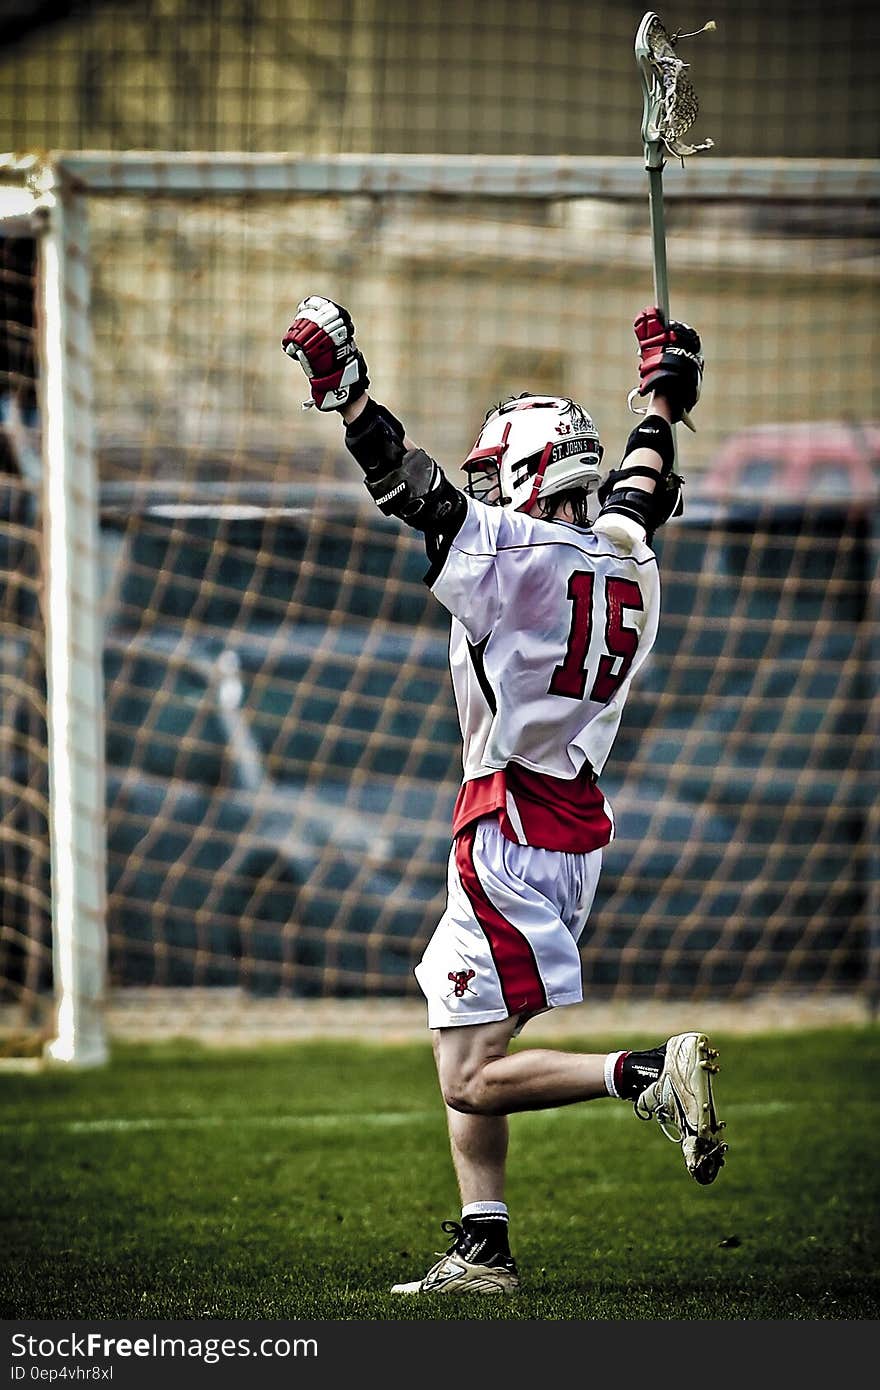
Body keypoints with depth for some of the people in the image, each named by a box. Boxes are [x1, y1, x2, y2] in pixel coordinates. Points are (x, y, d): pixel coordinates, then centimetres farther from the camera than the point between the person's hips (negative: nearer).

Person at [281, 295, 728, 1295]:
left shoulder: (514, 555, -16)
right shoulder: (626, 561, 6)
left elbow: (405, 479, -12)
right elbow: (640, 485, 28)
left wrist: (341, 383, -3)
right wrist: (664, 394, 43)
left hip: (510, 833, -9)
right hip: (576, 827, 9)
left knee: (474, 1081, -8)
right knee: (461, 1059, 15)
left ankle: (649, 1076, -20)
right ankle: (481, 1252, 14)